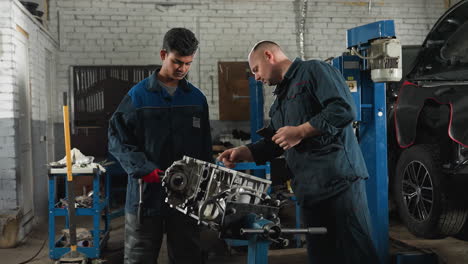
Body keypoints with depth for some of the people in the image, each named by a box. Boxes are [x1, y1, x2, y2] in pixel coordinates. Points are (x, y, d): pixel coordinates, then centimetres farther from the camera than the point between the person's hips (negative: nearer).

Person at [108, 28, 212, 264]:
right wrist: (144, 169, -16)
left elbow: (205, 148, 13)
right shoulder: (139, 95, -3)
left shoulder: (197, 98, 8)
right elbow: (117, 139, -5)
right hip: (146, 194, -3)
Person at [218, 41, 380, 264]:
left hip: (339, 178, -9)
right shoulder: (280, 98, 27)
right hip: (308, 189, 9)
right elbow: (275, 143, 31)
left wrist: (300, 131, -14)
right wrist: (243, 153, 17)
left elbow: (344, 109, -15)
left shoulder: (313, 71, -1)